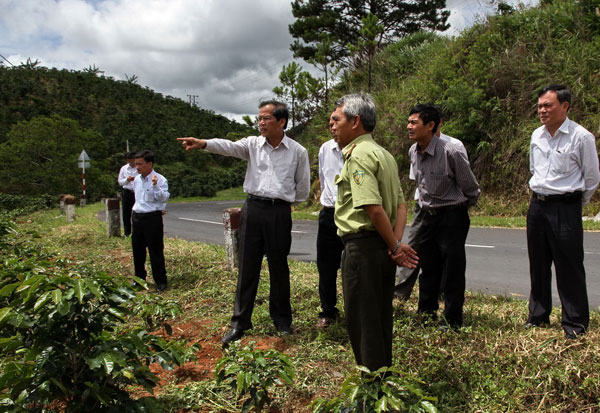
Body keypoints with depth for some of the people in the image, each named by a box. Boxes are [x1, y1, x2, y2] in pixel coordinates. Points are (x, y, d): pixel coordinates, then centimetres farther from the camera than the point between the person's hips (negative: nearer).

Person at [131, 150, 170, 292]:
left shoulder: (160, 180, -11)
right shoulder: (137, 180, 9)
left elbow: (164, 198, -22)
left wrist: (155, 185, -33)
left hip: (152, 218, -7)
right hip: (137, 216, 7)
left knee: (155, 250, -1)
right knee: (137, 250, 14)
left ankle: (160, 281, 11)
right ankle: (139, 278, 30)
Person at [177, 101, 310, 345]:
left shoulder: (298, 151, 2)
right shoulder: (252, 144, 5)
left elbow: (302, 187, 11)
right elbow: (229, 147, -15)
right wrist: (203, 143, -32)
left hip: (280, 212, -1)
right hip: (253, 208, 2)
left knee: (279, 268, 8)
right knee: (247, 267, 4)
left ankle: (282, 321, 26)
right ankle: (239, 323, 15)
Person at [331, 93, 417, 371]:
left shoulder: (358, 155, -14)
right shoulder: (384, 154, 16)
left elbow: (374, 208, -24)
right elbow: (400, 204, 11)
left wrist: (395, 246, -13)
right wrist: (396, 244, 0)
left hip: (362, 246, -10)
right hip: (384, 248, 10)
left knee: (361, 320, 3)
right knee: (380, 316, 19)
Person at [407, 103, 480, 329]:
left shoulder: (451, 153, -21)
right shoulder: (413, 152, 1)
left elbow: (471, 190, -8)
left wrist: (458, 208, 6)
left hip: (452, 216, -6)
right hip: (427, 215, 7)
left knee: (452, 270, 2)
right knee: (428, 268, 16)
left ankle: (452, 320, 18)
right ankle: (426, 312, 31)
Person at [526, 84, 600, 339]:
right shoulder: (537, 136, 8)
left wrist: (575, 204, 7)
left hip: (566, 208, -6)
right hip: (537, 206, 6)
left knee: (569, 267, 0)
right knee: (538, 265, 13)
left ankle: (575, 323, 13)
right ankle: (538, 316, 26)